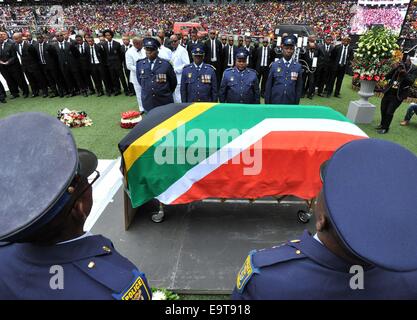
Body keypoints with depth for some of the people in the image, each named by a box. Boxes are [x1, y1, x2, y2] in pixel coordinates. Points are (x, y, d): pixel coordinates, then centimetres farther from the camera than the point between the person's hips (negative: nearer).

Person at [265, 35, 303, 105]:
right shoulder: (274, 65, -2)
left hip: (290, 103, 1)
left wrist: (296, 103, 2)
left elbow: (299, 88, 4)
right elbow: (268, 86, 1)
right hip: (275, 103, -1)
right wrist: (267, 103, -1)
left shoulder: (298, 67, 1)